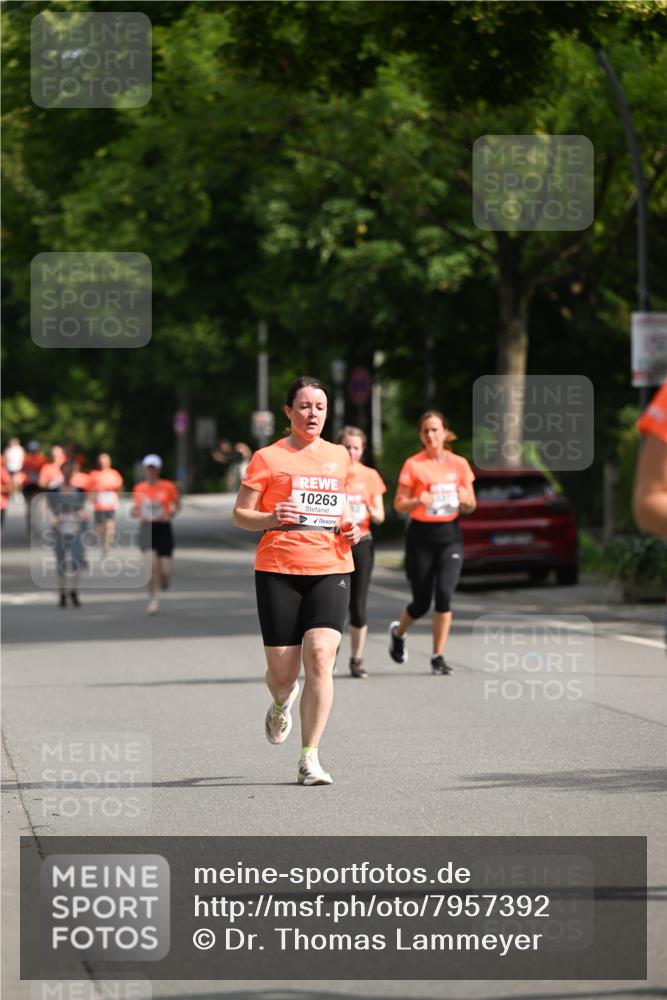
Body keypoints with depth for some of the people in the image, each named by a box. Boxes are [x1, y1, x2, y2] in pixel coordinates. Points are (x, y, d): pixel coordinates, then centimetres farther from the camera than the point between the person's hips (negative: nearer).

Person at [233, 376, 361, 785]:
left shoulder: (339, 456, 14)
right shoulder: (269, 458, 2)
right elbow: (240, 515, 2)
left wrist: (349, 526, 9)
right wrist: (271, 518, -18)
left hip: (331, 570, 2)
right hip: (278, 570, -2)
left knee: (320, 657, -17)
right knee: (282, 671, -1)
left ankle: (310, 758, -11)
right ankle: (282, 705, 39)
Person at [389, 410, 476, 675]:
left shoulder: (459, 464, 6)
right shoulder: (413, 464, -2)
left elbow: (471, 506, 12)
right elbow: (399, 504, -2)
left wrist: (466, 500, -11)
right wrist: (418, 501, -22)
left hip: (450, 535, 2)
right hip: (421, 536, -2)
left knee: (444, 593, -15)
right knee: (422, 602, 3)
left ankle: (438, 656, -5)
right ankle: (398, 632, 37)